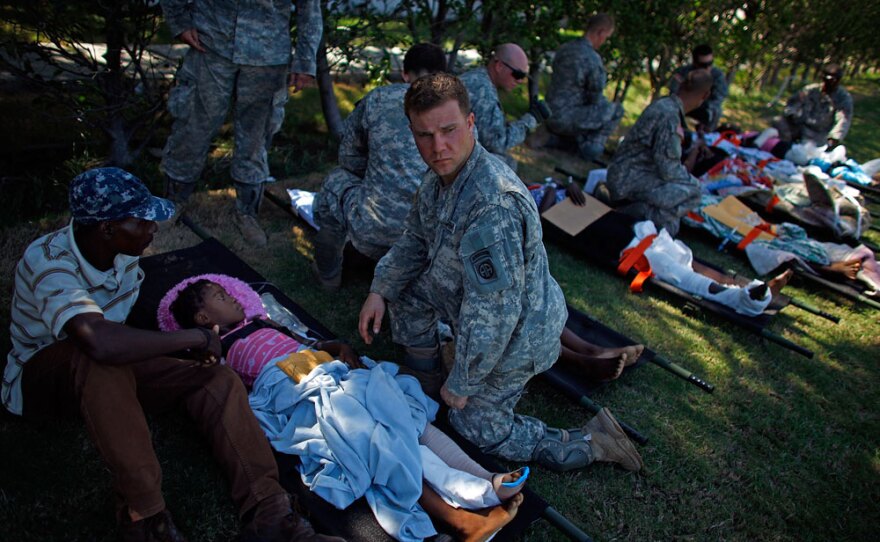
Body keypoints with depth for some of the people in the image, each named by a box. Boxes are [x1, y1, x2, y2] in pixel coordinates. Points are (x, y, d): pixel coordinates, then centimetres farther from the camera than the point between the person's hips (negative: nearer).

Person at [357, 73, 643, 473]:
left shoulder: (493, 206, -39)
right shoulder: (442, 171, -7)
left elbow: (493, 314, -35)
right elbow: (414, 240, 10)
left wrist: (462, 385, -22)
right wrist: (379, 290, 0)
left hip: (514, 332, -8)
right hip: (478, 299, 8)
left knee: (477, 425, 7)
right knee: (404, 285, 12)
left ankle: (589, 443, 14)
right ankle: (424, 374, 30)